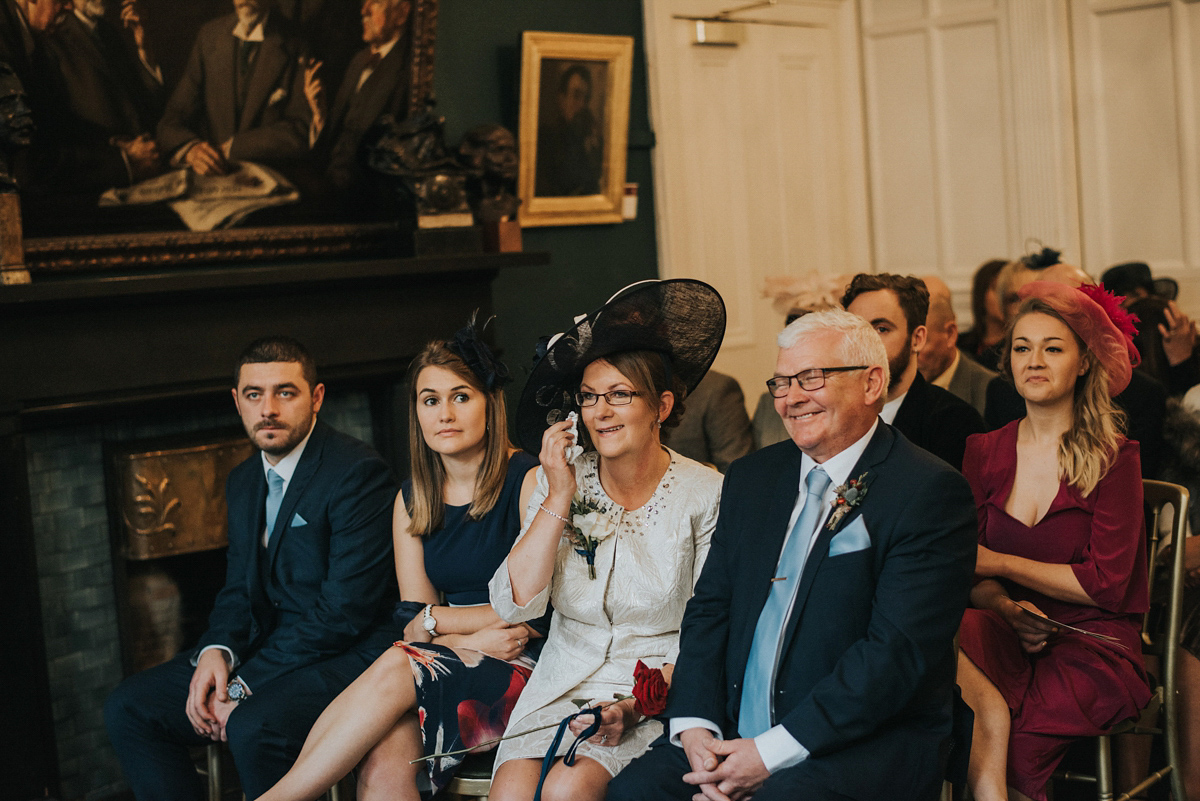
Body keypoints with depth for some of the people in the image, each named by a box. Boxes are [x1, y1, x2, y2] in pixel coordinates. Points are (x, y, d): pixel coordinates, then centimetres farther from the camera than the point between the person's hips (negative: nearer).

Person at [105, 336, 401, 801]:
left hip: (348, 654, -8)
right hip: (266, 646, 8)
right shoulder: (244, 481, 13)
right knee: (128, 707, -2)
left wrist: (244, 689, -18)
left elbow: (345, 609, -20)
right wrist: (217, 650, -8)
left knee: (254, 727, -34)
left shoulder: (358, 473, -15)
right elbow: (239, 587, 17)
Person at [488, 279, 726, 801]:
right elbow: (514, 604, -6)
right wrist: (560, 499, -10)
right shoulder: (563, 482, 4)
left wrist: (637, 706, -17)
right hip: (562, 688, 3)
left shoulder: (705, 494, -6)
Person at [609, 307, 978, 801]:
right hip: (732, 733, 6)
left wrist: (771, 752, -18)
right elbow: (709, 608, 12)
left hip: (868, 743, -5)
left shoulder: (929, 492, -9)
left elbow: (898, 650, -16)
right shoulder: (750, 478, 13)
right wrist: (696, 726, -6)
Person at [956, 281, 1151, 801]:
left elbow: (1106, 584, -7)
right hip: (1005, 636, 4)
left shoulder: (1113, 456, -2)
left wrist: (1000, 563, -5)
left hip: (1093, 646, -3)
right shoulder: (983, 452, 9)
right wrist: (1007, 608, -14)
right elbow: (971, 577, 7)